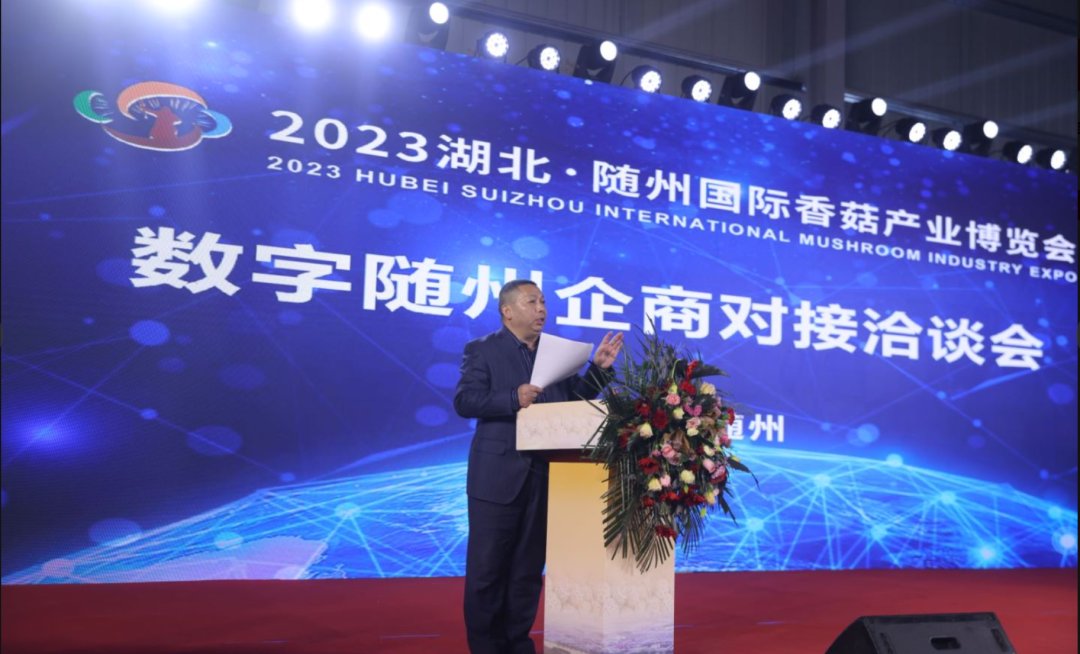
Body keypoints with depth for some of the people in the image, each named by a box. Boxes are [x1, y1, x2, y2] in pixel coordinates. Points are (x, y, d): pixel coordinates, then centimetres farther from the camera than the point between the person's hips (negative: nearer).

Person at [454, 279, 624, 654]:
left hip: (544, 478, 5)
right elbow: (464, 401, -12)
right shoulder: (482, 350, -1)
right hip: (498, 477, -5)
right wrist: (514, 399, -23)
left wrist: (599, 368, -1)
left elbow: (575, 400, 12)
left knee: (529, 567, 11)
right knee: (487, 567, 1)